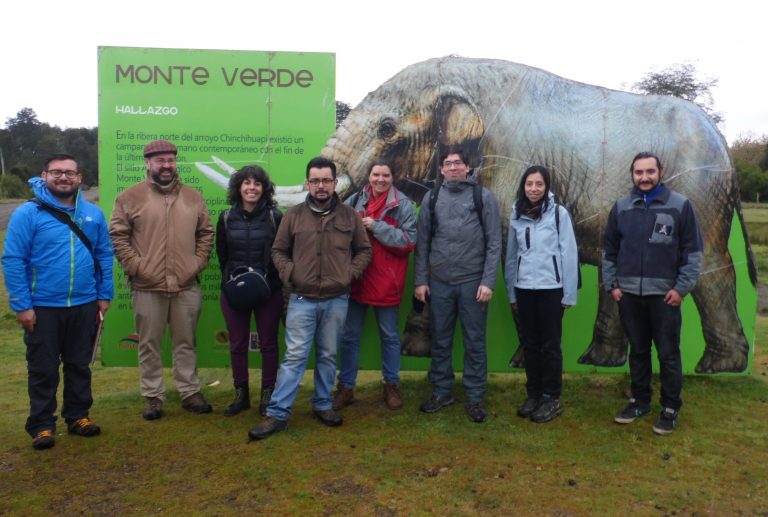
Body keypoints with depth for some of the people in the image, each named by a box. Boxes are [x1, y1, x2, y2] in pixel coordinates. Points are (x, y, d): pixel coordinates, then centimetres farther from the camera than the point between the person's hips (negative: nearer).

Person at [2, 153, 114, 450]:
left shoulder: (93, 214, 4)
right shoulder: (28, 213, -8)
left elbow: (104, 255, 8)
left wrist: (104, 295, 4)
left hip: (84, 306, 3)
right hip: (43, 308, -3)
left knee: (79, 365, 15)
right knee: (43, 369, 8)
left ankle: (78, 416, 30)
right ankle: (42, 425, 20)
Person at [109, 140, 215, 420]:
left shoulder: (193, 197, 9)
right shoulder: (130, 197, 0)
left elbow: (206, 233, 13)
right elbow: (118, 235, -1)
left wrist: (198, 263, 2)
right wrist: (135, 266, -9)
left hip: (186, 286, 2)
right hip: (147, 287, -2)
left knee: (185, 343, 12)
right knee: (149, 344, 8)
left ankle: (190, 392, 23)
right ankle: (153, 396, 21)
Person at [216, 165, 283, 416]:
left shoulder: (275, 217, -4)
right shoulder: (227, 217, 4)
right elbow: (222, 254, 11)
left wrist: (270, 279, -8)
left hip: (269, 291, -2)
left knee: (268, 344, 7)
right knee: (237, 345, 10)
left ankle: (267, 395, 19)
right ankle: (241, 394, 24)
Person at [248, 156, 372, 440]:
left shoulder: (349, 216, 3)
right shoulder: (293, 215, 1)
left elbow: (364, 250, 11)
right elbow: (278, 251, 8)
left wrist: (351, 273, -3)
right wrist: (289, 275, -7)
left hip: (336, 300, 1)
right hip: (301, 299, -1)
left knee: (328, 356, 13)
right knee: (294, 356, -1)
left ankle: (322, 405, 28)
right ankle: (277, 414, 5)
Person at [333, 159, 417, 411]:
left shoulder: (403, 205, -4)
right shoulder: (354, 201, 3)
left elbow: (409, 242, -13)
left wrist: (377, 227, -17)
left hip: (386, 282, -2)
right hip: (355, 279, 2)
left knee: (389, 336, 12)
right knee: (349, 336, 10)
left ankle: (391, 385, 27)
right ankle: (345, 387, 22)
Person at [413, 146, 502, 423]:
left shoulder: (483, 197, -1)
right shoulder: (431, 198, 7)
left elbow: (494, 243, -3)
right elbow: (422, 243, 8)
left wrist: (488, 282, -10)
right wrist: (420, 281, 3)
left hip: (472, 282, -2)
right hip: (439, 282, 3)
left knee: (475, 343, 6)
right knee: (440, 341, 11)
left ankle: (475, 398, 17)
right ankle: (442, 391, 26)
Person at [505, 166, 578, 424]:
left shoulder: (559, 213, -7)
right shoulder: (516, 215, 6)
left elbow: (569, 254, -6)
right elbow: (511, 255, 10)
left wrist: (569, 294, -6)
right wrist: (511, 293, 11)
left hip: (551, 288, -4)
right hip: (524, 289, 4)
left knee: (550, 345, 5)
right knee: (529, 344, 12)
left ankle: (552, 398, 16)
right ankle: (533, 394, 25)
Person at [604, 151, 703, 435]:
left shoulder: (680, 205, -4)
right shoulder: (621, 207, 5)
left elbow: (693, 251, -3)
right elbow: (609, 250, 10)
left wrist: (681, 287, -9)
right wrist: (611, 284, 3)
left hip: (665, 294, -3)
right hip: (629, 294, 3)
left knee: (668, 354, 4)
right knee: (638, 351, 14)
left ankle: (670, 408, 18)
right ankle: (639, 401, 28)